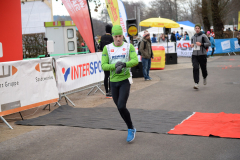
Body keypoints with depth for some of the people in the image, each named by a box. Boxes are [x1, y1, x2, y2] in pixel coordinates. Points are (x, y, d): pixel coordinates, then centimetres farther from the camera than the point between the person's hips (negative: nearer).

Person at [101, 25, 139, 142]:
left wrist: (124, 64, -33)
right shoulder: (107, 48, 2)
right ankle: (131, 129, 32)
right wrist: (115, 66, -23)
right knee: (120, 108, 11)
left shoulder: (129, 47, -2)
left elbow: (135, 61, -17)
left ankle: (130, 129, 3)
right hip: (113, 82, 3)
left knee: (121, 106, -18)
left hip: (125, 80, -3)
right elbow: (103, 66, -5)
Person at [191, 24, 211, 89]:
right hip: (194, 55, 3)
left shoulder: (203, 36, -3)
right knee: (195, 68, -12)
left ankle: (205, 78, 42)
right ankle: (196, 83, -14)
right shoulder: (193, 37, 13)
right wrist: (191, 45, 4)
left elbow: (209, 43, -6)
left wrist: (201, 44, -17)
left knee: (203, 68, 7)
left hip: (202, 55, -3)